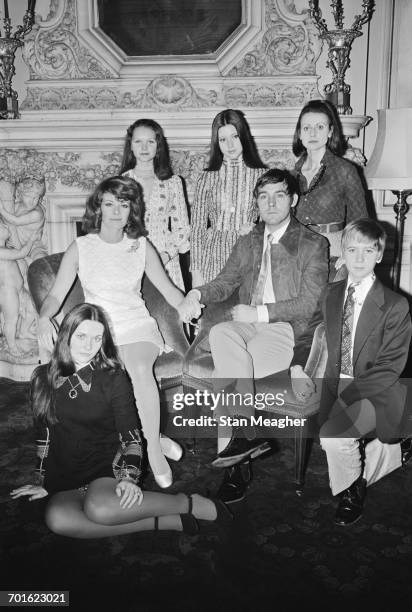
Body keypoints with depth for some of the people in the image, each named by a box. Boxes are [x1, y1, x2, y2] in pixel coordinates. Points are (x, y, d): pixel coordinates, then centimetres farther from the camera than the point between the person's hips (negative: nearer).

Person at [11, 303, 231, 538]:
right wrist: (43, 482, 12)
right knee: (57, 519, -33)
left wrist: (129, 476, -17)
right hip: (66, 480, 3)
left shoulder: (113, 378, -1)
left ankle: (188, 503, -19)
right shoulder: (43, 378, 7)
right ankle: (161, 522, -25)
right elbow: (43, 437, 15)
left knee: (99, 508, -38)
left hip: (109, 466, -3)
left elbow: (131, 437, -2)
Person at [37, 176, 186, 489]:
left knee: (140, 369, -34)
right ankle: (154, 439, -7)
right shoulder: (81, 247, 5)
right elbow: (57, 294, -1)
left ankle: (153, 447, -16)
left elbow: (168, 288, 11)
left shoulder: (141, 246, 8)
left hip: (137, 325, 0)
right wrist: (44, 317, -21)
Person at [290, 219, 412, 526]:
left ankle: (352, 490, 5)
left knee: (332, 436, -28)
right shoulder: (331, 294, 6)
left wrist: (347, 395, -23)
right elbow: (309, 335, 15)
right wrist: (297, 368, -5)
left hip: (375, 393, -6)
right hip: (336, 386, 6)